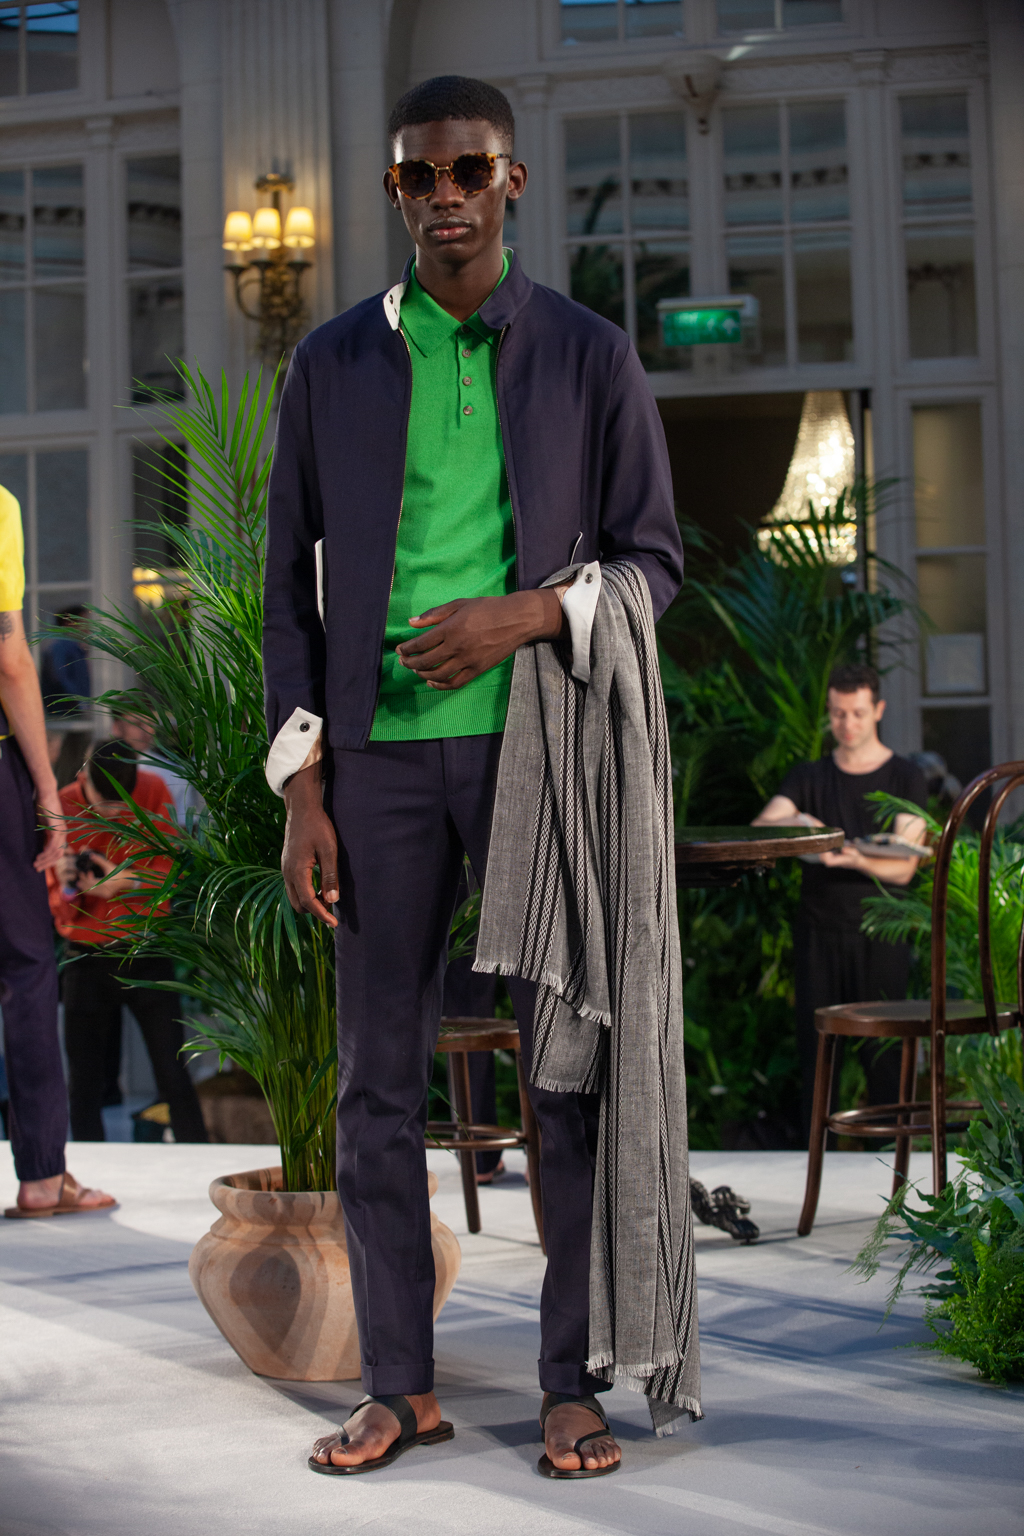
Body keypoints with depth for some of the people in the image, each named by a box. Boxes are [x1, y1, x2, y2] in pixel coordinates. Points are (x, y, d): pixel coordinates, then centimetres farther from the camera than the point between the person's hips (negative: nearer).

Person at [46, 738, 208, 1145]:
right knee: (83, 1085, -3)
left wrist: (127, 882, -22)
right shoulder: (60, 810, -3)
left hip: (147, 954, 0)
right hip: (87, 956, 1)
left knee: (173, 1076, -6)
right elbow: (58, 912, 1)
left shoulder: (154, 791, -3)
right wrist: (67, 889, -22)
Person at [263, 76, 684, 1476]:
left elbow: (653, 558, 6)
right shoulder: (334, 363, 9)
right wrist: (303, 789, 2)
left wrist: (529, 612, -14)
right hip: (383, 755, 2)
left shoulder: (589, 357, 5)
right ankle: (401, 1385, 15)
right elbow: (295, 587, 9)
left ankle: (573, 1383, 10)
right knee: (379, 1077, 4)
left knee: (571, 1068, 0)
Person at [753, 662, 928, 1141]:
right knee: (816, 1050, 0)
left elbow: (903, 869, -4)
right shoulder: (808, 778, 13)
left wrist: (855, 859, -24)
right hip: (819, 933, 2)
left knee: (883, 1055, -5)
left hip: (880, 934, -2)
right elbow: (758, 830, -3)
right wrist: (793, 823, -25)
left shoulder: (905, 778, 5)